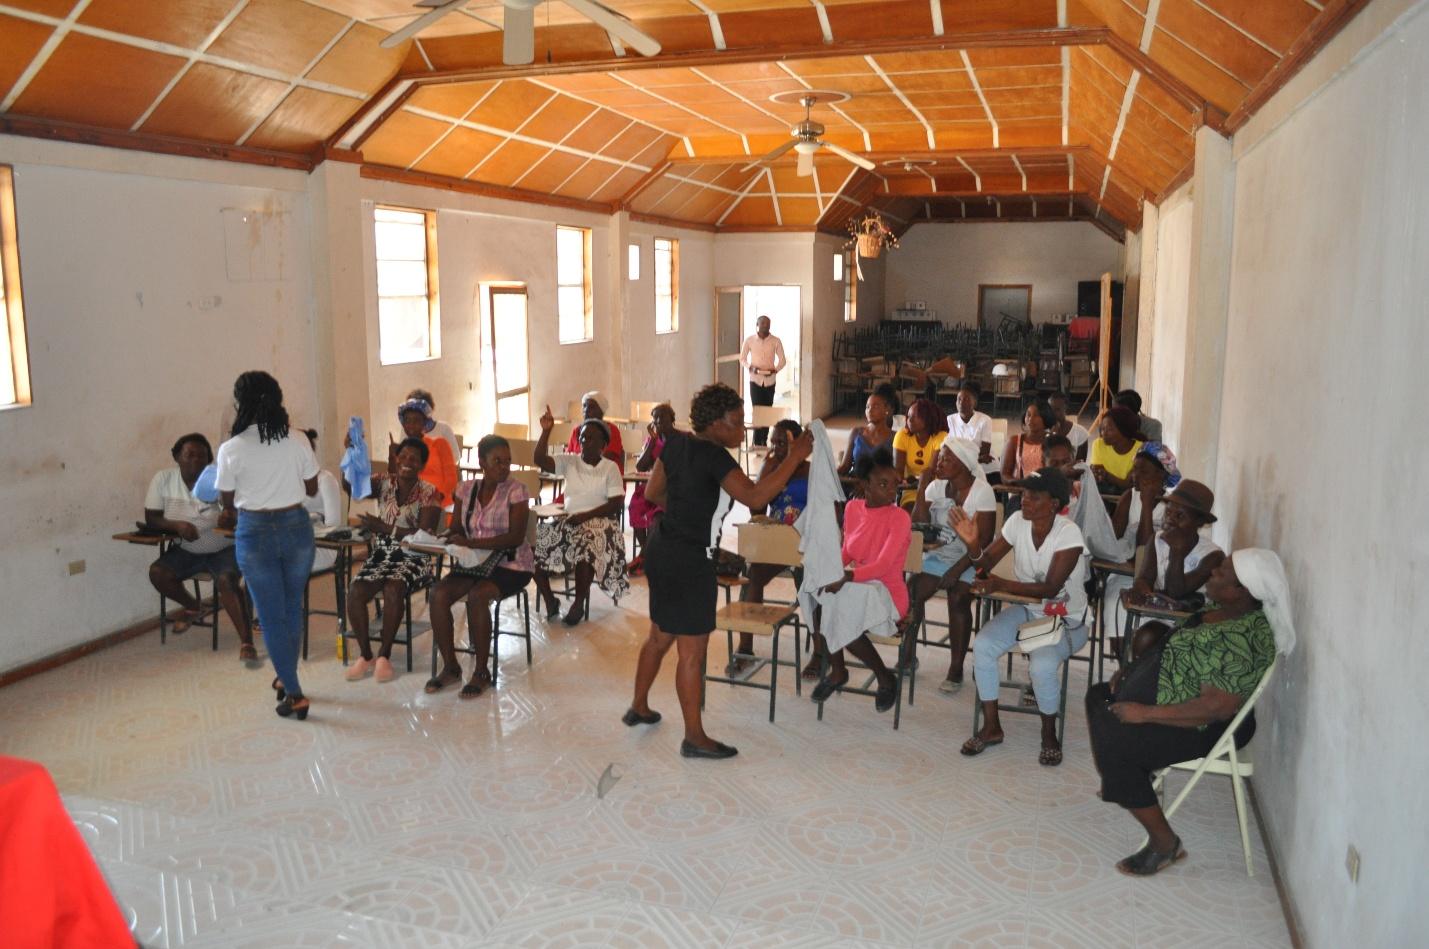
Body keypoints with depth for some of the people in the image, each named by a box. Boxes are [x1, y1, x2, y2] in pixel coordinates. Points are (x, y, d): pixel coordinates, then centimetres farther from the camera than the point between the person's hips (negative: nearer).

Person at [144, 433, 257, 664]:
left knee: (227, 581, -30)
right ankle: (193, 607, 11)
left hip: (224, 550, -4)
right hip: (186, 551, 4)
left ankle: (246, 643, -30)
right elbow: (151, 518, -7)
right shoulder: (163, 479, -6)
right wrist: (177, 525, -26)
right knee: (157, 573, -20)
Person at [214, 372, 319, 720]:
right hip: (296, 527, 3)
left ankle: (295, 694, 8)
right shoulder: (298, 443, -6)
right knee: (292, 608, 18)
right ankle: (286, 678, 34)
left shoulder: (231, 450, -12)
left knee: (271, 616, 6)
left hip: (255, 534, -3)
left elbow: (227, 501, 1)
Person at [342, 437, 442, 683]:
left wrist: (384, 527, -18)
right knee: (354, 592, -23)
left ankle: (384, 655, -14)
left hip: (413, 558, -3)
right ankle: (365, 656, -4)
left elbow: (424, 535, -15)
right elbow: (350, 486, -13)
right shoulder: (383, 483, 6)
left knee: (392, 589, -33)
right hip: (381, 554, 3)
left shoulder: (429, 493, -5)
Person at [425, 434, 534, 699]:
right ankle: (450, 667, -5)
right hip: (474, 563, 5)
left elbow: (515, 537, -16)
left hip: (510, 565, -5)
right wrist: (446, 539, -15)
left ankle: (481, 672, -15)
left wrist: (472, 543, -24)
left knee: (477, 596, -32)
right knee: (439, 594, -21)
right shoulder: (466, 490, 7)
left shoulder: (516, 491, -7)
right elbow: (456, 530, 11)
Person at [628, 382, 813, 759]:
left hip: (661, 547, 9)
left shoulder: (676, 443, 5)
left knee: (659, 636, 23)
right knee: (692, 651, 0)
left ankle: (638, 707, 38)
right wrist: (794, 457, -25)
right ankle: (694, 737, 10)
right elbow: (755, 497, -29)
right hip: (689, 558, -9)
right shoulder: (715, 457, -19)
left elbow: (652, 492, 14)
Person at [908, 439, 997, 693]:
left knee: (958, 600, -28)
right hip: (937, 556, 5)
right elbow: (919, 524, -6)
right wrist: (922, 489, -14)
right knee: (910, 592, -17)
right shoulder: (936, 486, 2)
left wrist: (957, 570, -22)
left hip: (970, 561, -4)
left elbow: (984, 539, -16)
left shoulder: (982, 491, -13)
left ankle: (956, 669, -14)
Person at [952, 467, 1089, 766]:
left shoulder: (1069, 534, -21)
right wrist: (973, 543, -25)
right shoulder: (1018, 521, -7)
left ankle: (1049, 733, -2)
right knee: (982, 646, -21)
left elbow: (1050, 588, -26)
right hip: (1025, 609, 5)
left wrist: (1002, 585, -37)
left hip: (1065, 619, -5)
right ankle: (991, 727, -3)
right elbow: (987, 562, -3)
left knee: (1042, 665, -32)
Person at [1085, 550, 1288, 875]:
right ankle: (1136, 776, 36)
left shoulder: (1241, 639, -29)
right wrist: (1132, 671, 6)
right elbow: (1184, 654, 16)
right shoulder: (1225, 611, 2)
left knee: (1111, 742, -27)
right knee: (1099, 695, 19)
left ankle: (1164, 843, -10)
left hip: (1203, 728, -11)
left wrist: (1145, 713, -28)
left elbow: (1218, 708, -33)